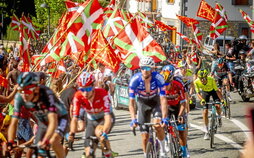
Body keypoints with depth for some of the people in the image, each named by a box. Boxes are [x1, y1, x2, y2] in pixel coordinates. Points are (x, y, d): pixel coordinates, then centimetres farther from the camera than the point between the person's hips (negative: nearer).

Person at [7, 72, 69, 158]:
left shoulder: (46, 93, -37)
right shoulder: (19, 97, -26)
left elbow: (53, 121, -45)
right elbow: (13, 123, -25)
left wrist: (45, 141, -58)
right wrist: (10, 144, -39)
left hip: (59, 119, -4)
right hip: (43, 121, 4)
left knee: (53, 141, -30)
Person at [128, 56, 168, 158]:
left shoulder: (158, 78, -28)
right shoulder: (135, 80, -26)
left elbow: (163, 99, -29)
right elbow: (131, 102, -25)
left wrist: (164, 118, -38)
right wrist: (133, 119, -36)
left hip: (155, 102, -1)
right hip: (143, 103, 1)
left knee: (157, 124, -28)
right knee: (145, 136, -4)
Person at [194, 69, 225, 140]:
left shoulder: (211, 80, -37)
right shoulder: (196, 82, -32)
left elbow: (217, 90, -34)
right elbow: (198, 93, -27)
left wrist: (222, 99, -44)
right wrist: (202, 100, -46)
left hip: (213, 91, -1)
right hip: (205, 92, 1)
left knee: (218, 106, -21)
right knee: (205, 111, -8)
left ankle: (219, 117, 15)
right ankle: (206, 131, 1)